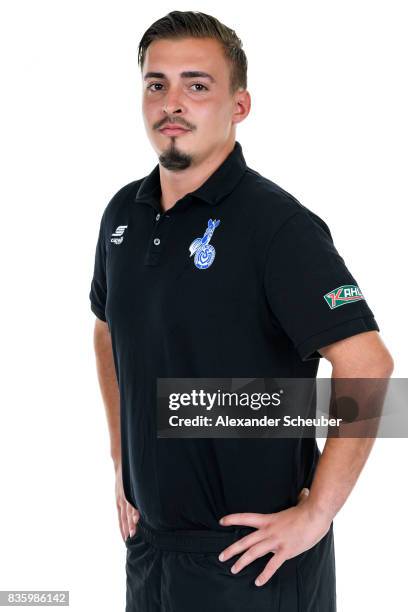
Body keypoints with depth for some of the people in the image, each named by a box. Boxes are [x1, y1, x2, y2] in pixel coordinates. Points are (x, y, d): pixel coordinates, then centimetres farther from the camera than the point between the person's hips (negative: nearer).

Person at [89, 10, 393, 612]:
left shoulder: (278, 224, -17)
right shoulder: (124, 213, 4)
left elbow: (367, 365, -24)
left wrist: (315, 513, -21)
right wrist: (122, 461, 14)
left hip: (250, 553, -6)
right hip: (150, 541, 7)